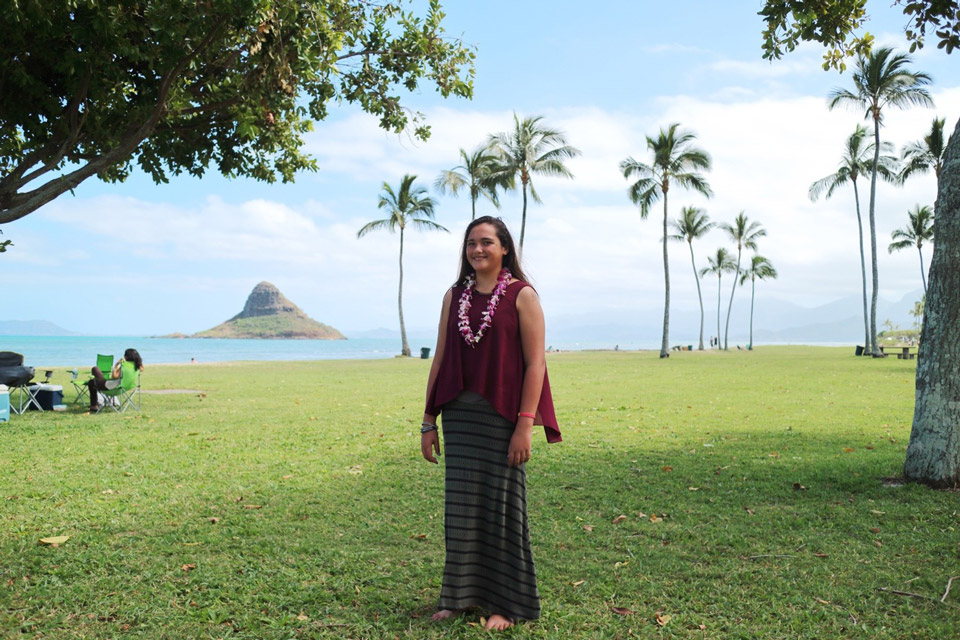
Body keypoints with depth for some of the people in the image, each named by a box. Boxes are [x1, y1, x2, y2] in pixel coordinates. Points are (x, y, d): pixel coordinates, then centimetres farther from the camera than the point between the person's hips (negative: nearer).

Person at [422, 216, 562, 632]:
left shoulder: (522, 295, -3)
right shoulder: (455, 296, 10)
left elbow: (535, 363, -8)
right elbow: (440, 360, 10)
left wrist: (525, 425, -15)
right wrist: (429, 421, 7)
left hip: (502, 415, -4)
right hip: (460, 414, 4)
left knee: (501, 504, 4)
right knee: (460, 504, 10)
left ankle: (506, 602, 18)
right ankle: (460, 594, 24)